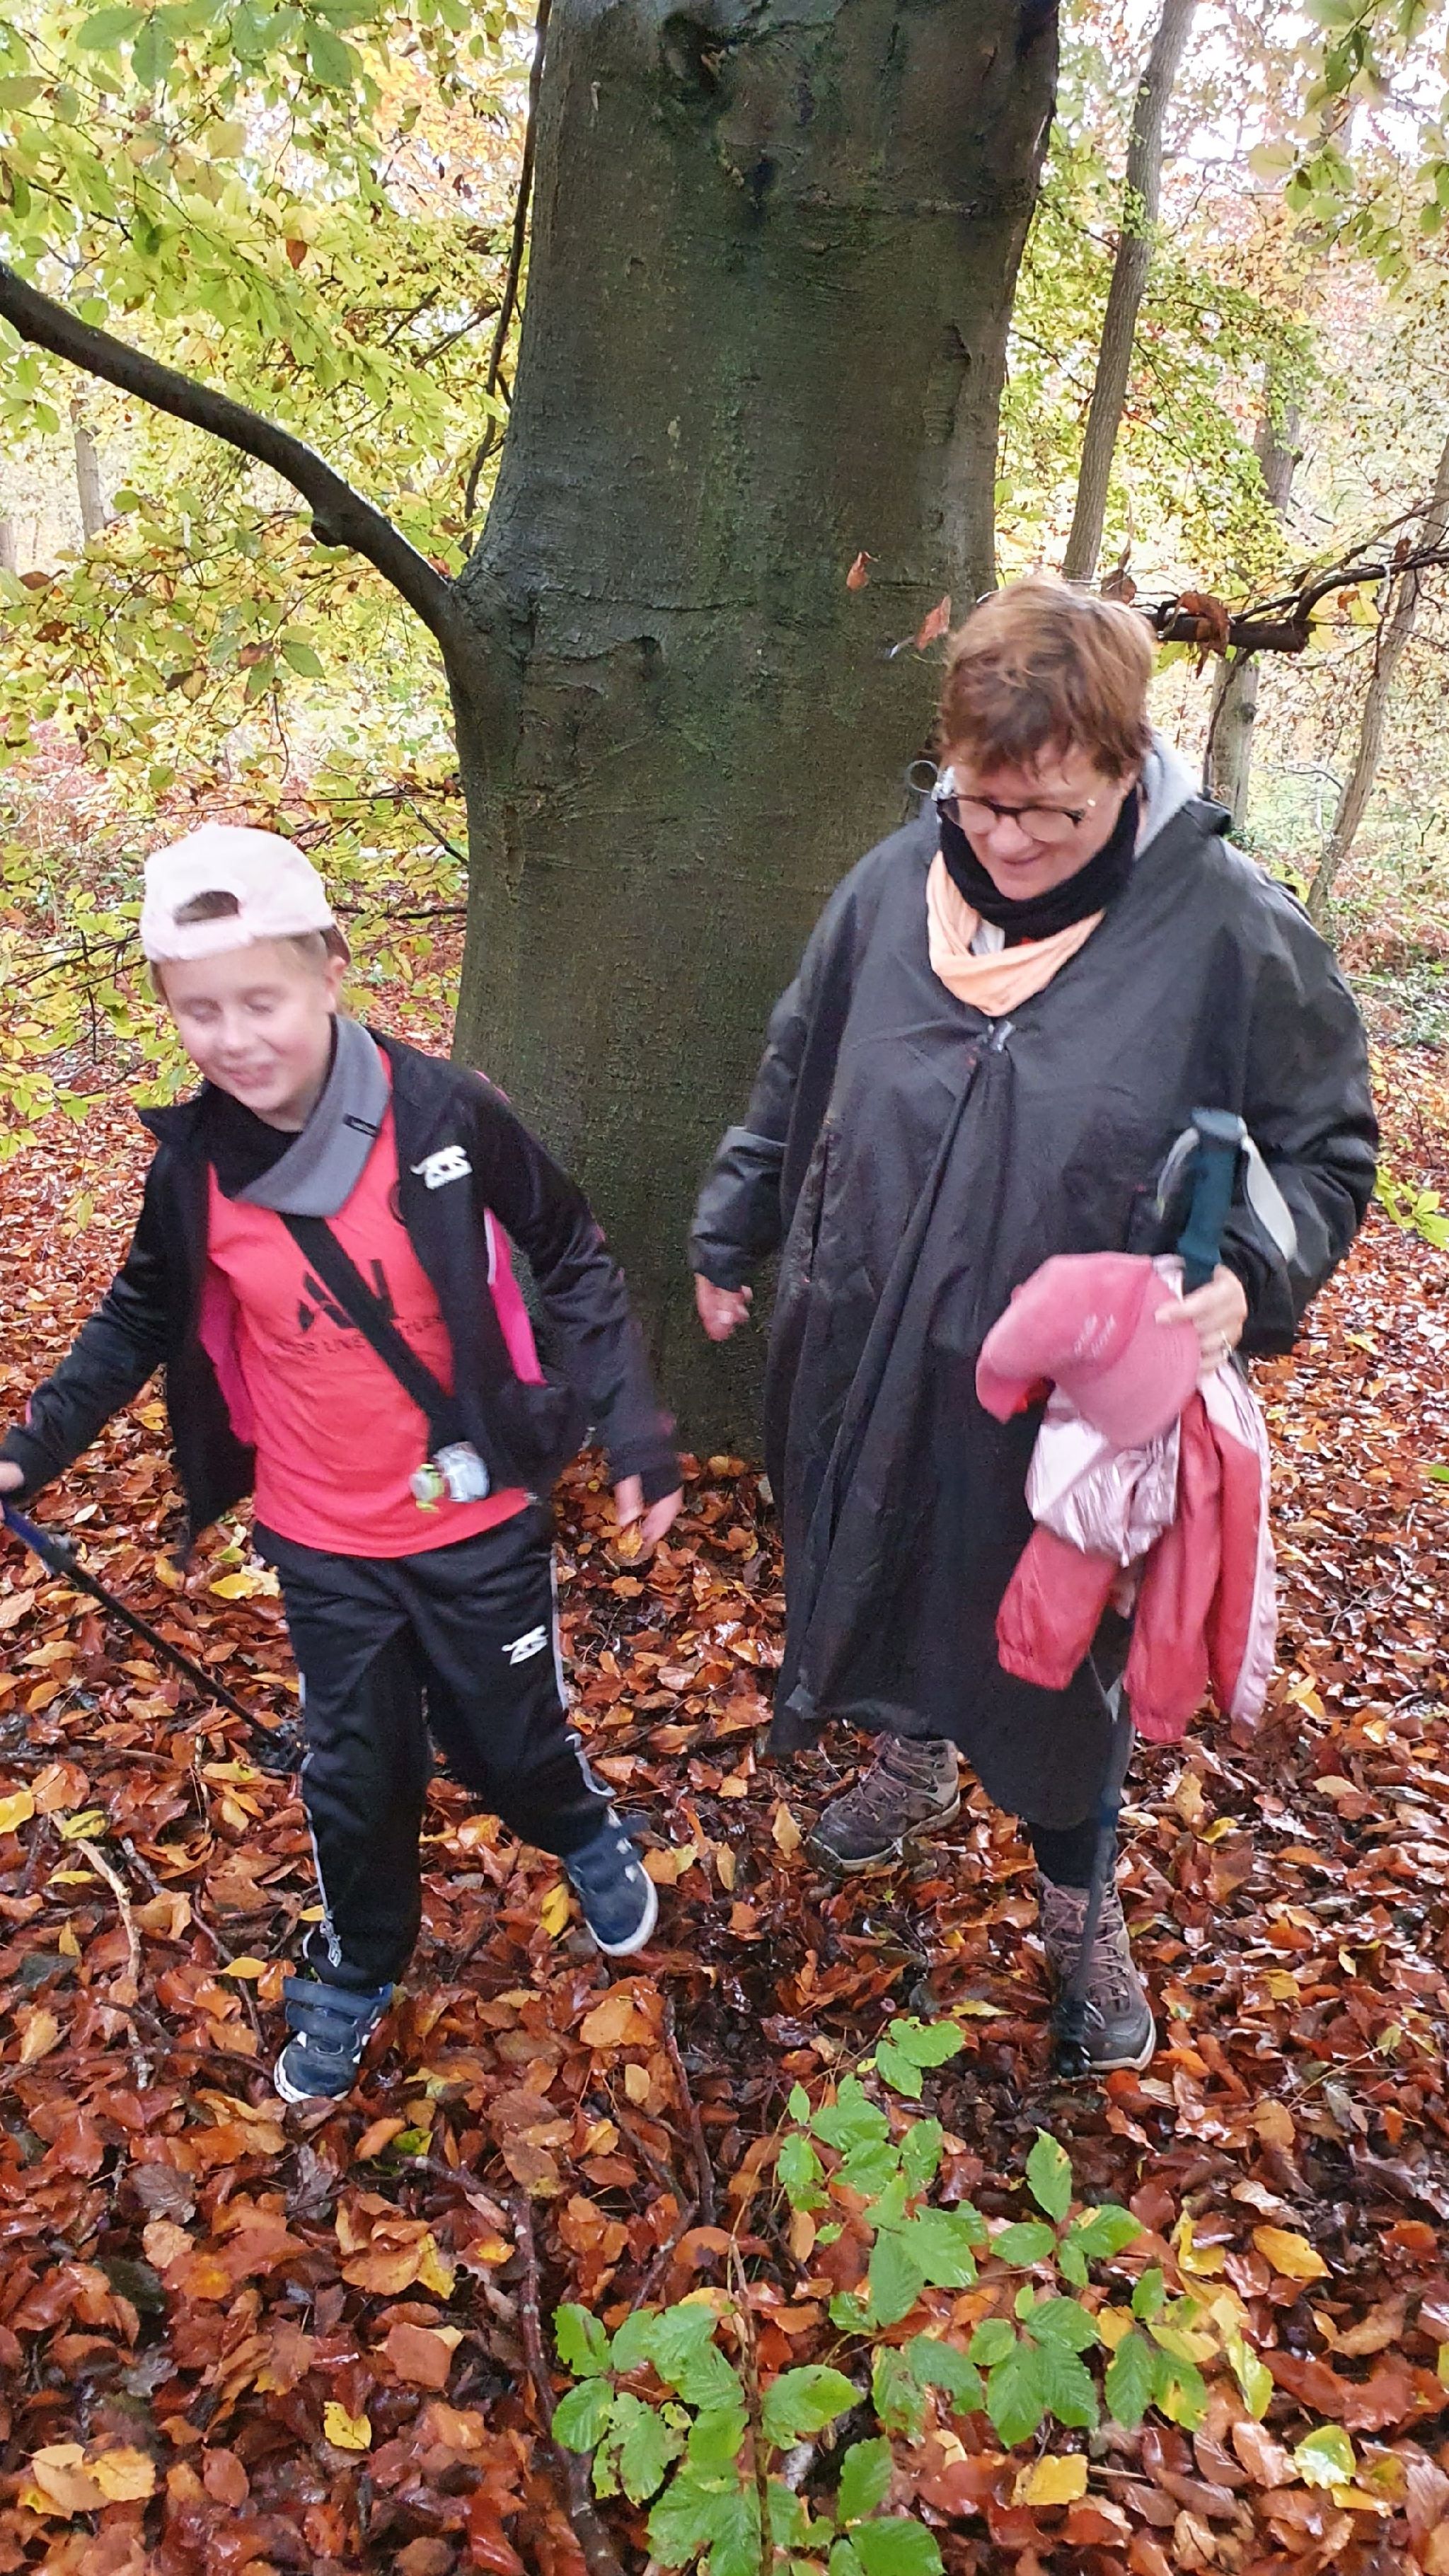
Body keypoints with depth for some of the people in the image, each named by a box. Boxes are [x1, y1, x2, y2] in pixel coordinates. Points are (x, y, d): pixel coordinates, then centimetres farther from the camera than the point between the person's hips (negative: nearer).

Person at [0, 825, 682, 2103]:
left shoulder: (446, 1113, -20)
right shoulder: (192, 1168, -10)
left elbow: (573, 1263, -9)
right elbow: (142, 1319, 8)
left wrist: (633, 1425, -15)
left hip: (480, 1517, -2)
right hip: (322, 1540, 2)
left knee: (509, 1741, 15)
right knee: (356, 1770, 17)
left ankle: (592, 1837, 51)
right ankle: (355, 1972, 46)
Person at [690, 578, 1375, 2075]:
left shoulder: (1230, 928, -17)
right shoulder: (891, 887, -7)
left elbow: (1323, 1150, -6)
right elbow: (793, 1084, 8)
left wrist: (1251, 1278, -24)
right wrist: (729, 1235, 17)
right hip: (872, 1367, 4)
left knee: (1061, 1655, 15)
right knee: (887, 1591, 24)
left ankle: (1076, 1909, 42)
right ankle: (914, 1764, 57)